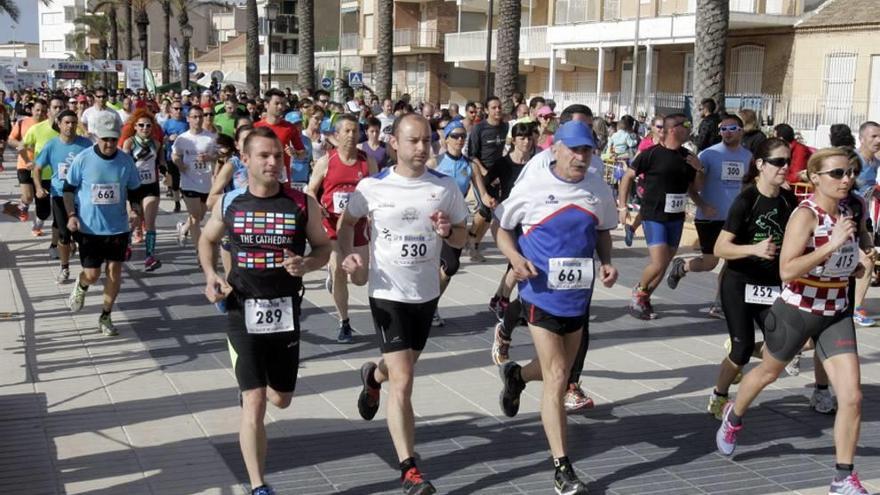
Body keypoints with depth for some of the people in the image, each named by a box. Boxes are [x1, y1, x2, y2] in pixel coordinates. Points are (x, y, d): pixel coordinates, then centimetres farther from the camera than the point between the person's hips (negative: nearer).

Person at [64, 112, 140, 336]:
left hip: (117, 227, 2)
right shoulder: (83, 160, -9)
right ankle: (81, 287, 38)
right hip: (89, 227, -2)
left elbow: (133, 190, 9)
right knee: (92, 274, 0)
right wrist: (72, 215, -11)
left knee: (114, 271, 2)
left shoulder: (126, 161, -5)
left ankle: (105, 317, 17)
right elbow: (69, 189, 0)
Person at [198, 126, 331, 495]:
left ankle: (250, 385, 53)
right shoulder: (228, 204, -2)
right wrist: (210, 275, -2)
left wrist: (306, 265, -16)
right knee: (254, 401, -8)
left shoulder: (302, 204, -5)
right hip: (243, 313, -2)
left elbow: (323, 247, 6)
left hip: (286, 313, 2)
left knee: (280, 399, 16)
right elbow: (207, 239, 16)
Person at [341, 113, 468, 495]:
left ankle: (373, 376, 61)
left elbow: (462, 239, 5)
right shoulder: (372, 187, -10)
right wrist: (347, 255, -11)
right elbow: (347, 223, 8)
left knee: (402, 368, 23)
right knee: (403, 381, -11)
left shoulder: (445, 187, -5)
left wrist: (448, 231, -18)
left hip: (427, 293, 4)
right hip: (388, 293, -4)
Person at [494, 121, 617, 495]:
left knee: (560, 371, 20)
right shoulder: (532, 189, -9)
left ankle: (516, 376, 55)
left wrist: (606, 263, -2)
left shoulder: (599, 191, 2)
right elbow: (503, 229, 2)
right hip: (541, 293, -5)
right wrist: (515, 257, -17)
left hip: (579, 295, 5)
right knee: (556, 376, -8)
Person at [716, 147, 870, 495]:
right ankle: (733, 417, 53)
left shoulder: (846, 213, 0)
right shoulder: (805, 215, -21)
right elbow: (787, 271, -33)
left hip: (836, 315, 5)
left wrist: (860, 265, -1)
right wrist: (832, 244, -37)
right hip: (797, 312, -5)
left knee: (852, 397, -8)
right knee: (768, 372, 22)